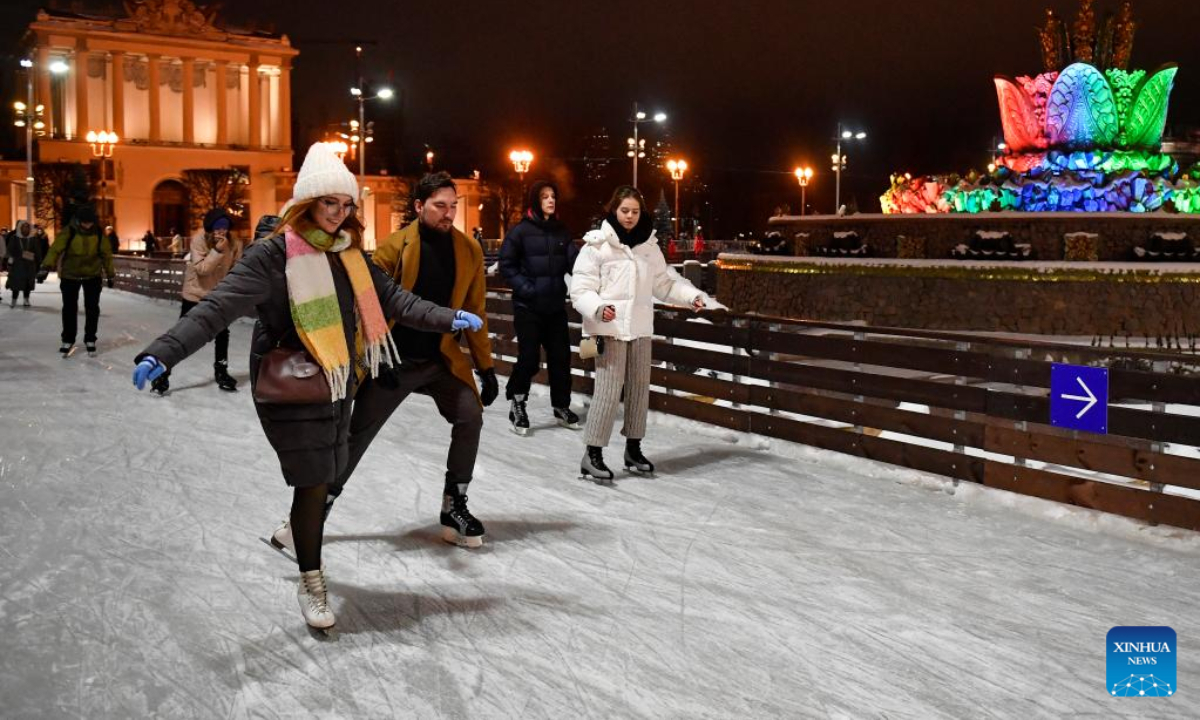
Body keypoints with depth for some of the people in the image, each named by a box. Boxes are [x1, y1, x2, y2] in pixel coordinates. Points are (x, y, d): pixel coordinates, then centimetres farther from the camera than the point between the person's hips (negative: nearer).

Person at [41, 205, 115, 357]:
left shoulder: (98, 233, -8)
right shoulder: (68, 232, -16)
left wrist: (110, 274, 7)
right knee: (69, 308, 4)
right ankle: (68, 340, 18)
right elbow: (56, 249, -23)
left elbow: (106, 253, 2)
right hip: (70, 276, -1)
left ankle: (90, 340, 18)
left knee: (92, 308, 4)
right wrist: (46, 267, -37)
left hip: (93, 275, 2)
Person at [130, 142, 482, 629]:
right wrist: (162, 353, -32)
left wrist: (448, 319, 10)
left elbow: (391, 299, 12)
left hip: (337, 387, 6)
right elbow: (218, 307, -22)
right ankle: (311, 583, 17)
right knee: (313, 483, -2)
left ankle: (304, 543, 36)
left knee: (323, 480, 14)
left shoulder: (348, 253, 5)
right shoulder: (274, 253, -16)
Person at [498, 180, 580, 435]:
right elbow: (507, 264, -4)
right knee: (529, 357, -2)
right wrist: (525, 288, -14)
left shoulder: (561, 231, 8)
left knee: (560, 356, 8)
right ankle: (516, 401, 20)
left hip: (556, 305, 5)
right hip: (528, 306, -4)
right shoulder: (521, 230, -5)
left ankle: (561, 407, 22)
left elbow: (574, 261, -3)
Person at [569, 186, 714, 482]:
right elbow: (581, 289, -9)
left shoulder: (648, 244, 8)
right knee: (608, 389, -10)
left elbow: (664, 281, 14)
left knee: (639, 387, 11)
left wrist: (693, 295, 1)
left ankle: (633, 448, 26)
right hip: (610, 328, -5)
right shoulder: (597, 244, -7)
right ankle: (592, 453, 0)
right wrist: (598, 308, -26)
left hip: (640, 327, 5)